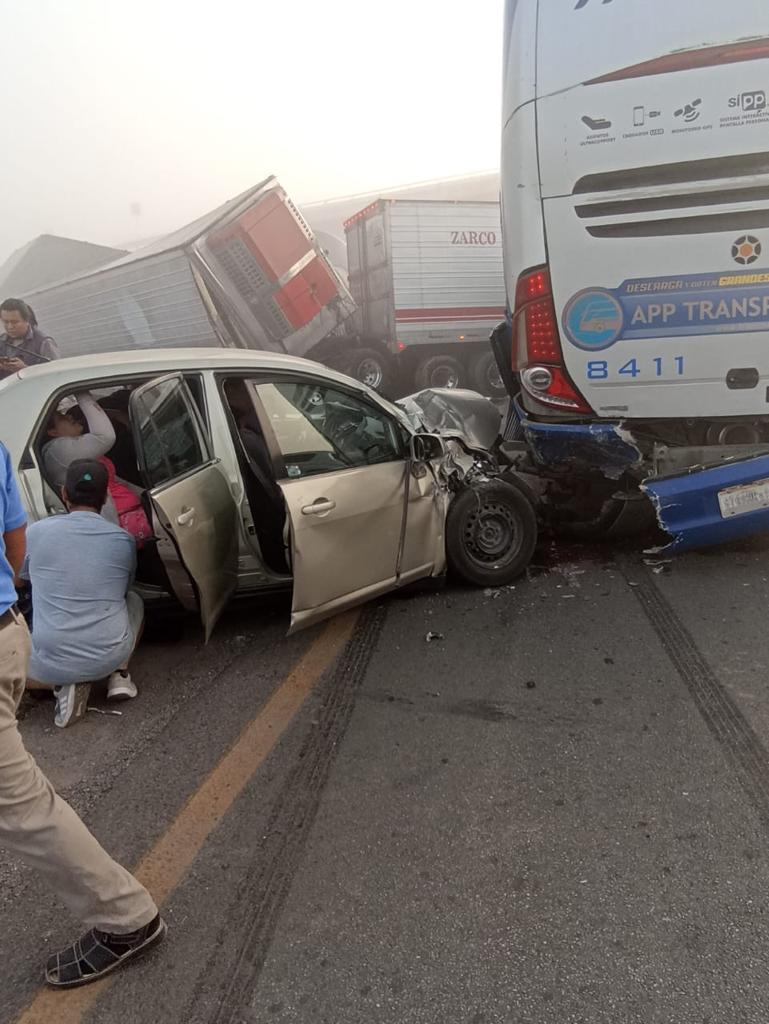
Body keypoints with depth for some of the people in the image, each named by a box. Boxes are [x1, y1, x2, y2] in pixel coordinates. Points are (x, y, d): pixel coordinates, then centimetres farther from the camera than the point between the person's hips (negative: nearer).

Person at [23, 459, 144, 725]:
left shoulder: (36, 532, -2)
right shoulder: (124, 540, 1)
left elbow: (20, 579, 20)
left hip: (51, 664, -2)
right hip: (110, 656, 2)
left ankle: (65, 683, 6)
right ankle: (119, 675, 16)